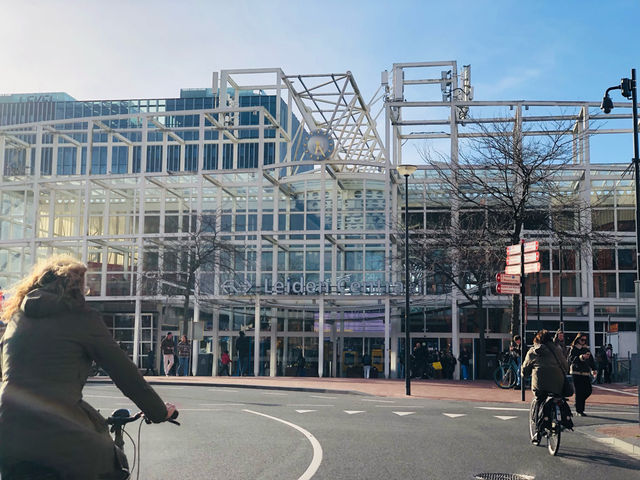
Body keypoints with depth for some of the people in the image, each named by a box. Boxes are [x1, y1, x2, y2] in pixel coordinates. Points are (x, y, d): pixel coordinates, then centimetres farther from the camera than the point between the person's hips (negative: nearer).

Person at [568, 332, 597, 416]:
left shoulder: (586, 348, 17)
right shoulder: (573, 349, -2)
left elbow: (591, 359, 22)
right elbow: (571, 359, -15)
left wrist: (593, 369, 13)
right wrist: (582, 357, -26)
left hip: (586, 373, 6)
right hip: (577, 373, -6)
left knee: (588, 391, 4)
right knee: (579, 392, -6)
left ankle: (579, 403, 27)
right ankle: (579, 411, 0)